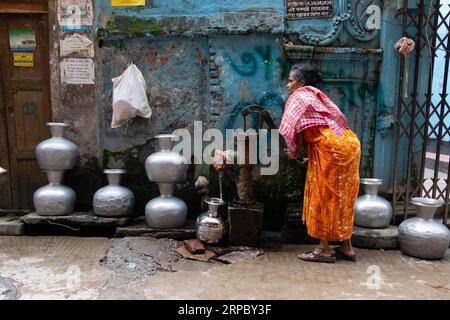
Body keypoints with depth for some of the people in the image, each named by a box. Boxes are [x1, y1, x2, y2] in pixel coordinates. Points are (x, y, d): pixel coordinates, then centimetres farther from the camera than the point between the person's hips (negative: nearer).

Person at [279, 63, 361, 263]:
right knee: (340, 198, 13)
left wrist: (294, 153, 7)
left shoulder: (298, 97, 0)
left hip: (331, 148, -9)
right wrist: (302, 151, 18)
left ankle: (324, 250, 8)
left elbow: (296, 131, -7)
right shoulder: (315, 96, 25)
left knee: (324, 197, 0)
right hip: (349, 144, 9)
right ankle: (346, 247, 20)